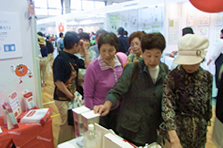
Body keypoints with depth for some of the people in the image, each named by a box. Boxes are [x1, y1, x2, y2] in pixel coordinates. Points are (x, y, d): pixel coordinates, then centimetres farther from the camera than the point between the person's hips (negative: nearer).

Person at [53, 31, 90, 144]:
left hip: (72, 96, 9)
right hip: (63, 99, -9)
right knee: (67, 124, 1)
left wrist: (85, 49, 6)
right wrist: (71, 96, -17)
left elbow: (87, 65, 13)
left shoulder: (73, 58, 7)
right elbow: (58, 82, -22)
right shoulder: (60, 59, -20)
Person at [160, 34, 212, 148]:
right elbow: (167, 108, -24)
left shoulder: (207, 77, -3)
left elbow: (208, 104, 10)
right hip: (177, 130, -4)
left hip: (200, 133, 4)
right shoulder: (172, 78, -17)